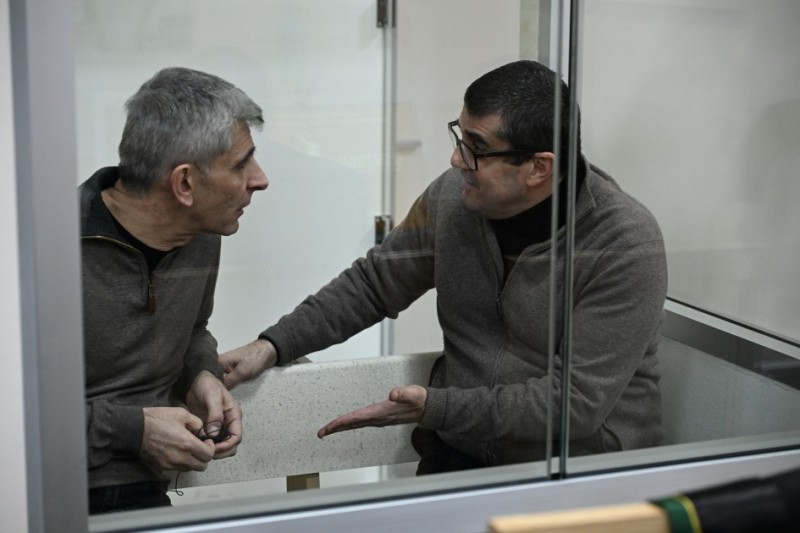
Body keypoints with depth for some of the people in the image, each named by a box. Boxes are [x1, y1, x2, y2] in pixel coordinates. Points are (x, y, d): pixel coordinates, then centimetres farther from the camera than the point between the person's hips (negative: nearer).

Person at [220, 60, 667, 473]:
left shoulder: (627, 246, -17)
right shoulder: (454, 196, -1)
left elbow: (578, 402, -19)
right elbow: (372, 283, 13)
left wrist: (436, 408, -23)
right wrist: (272, 346, 2)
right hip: (461, 455, 4)